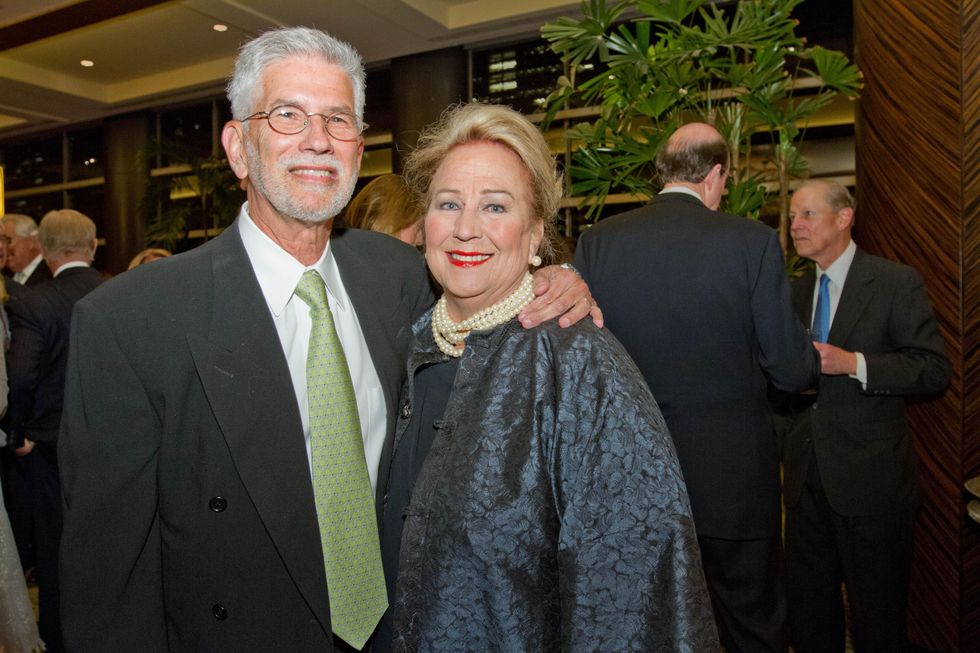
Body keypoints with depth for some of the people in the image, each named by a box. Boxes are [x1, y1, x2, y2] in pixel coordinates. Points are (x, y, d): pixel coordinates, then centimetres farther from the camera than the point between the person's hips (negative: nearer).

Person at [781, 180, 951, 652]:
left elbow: (935, 369, -12)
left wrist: (854, 363, -23)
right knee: (807, 609, 16)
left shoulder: (896, 283, -7)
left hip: (869, 476, -5)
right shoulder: (795, 291, 11)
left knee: (877, 615, 10)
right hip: (806, 473, 5)